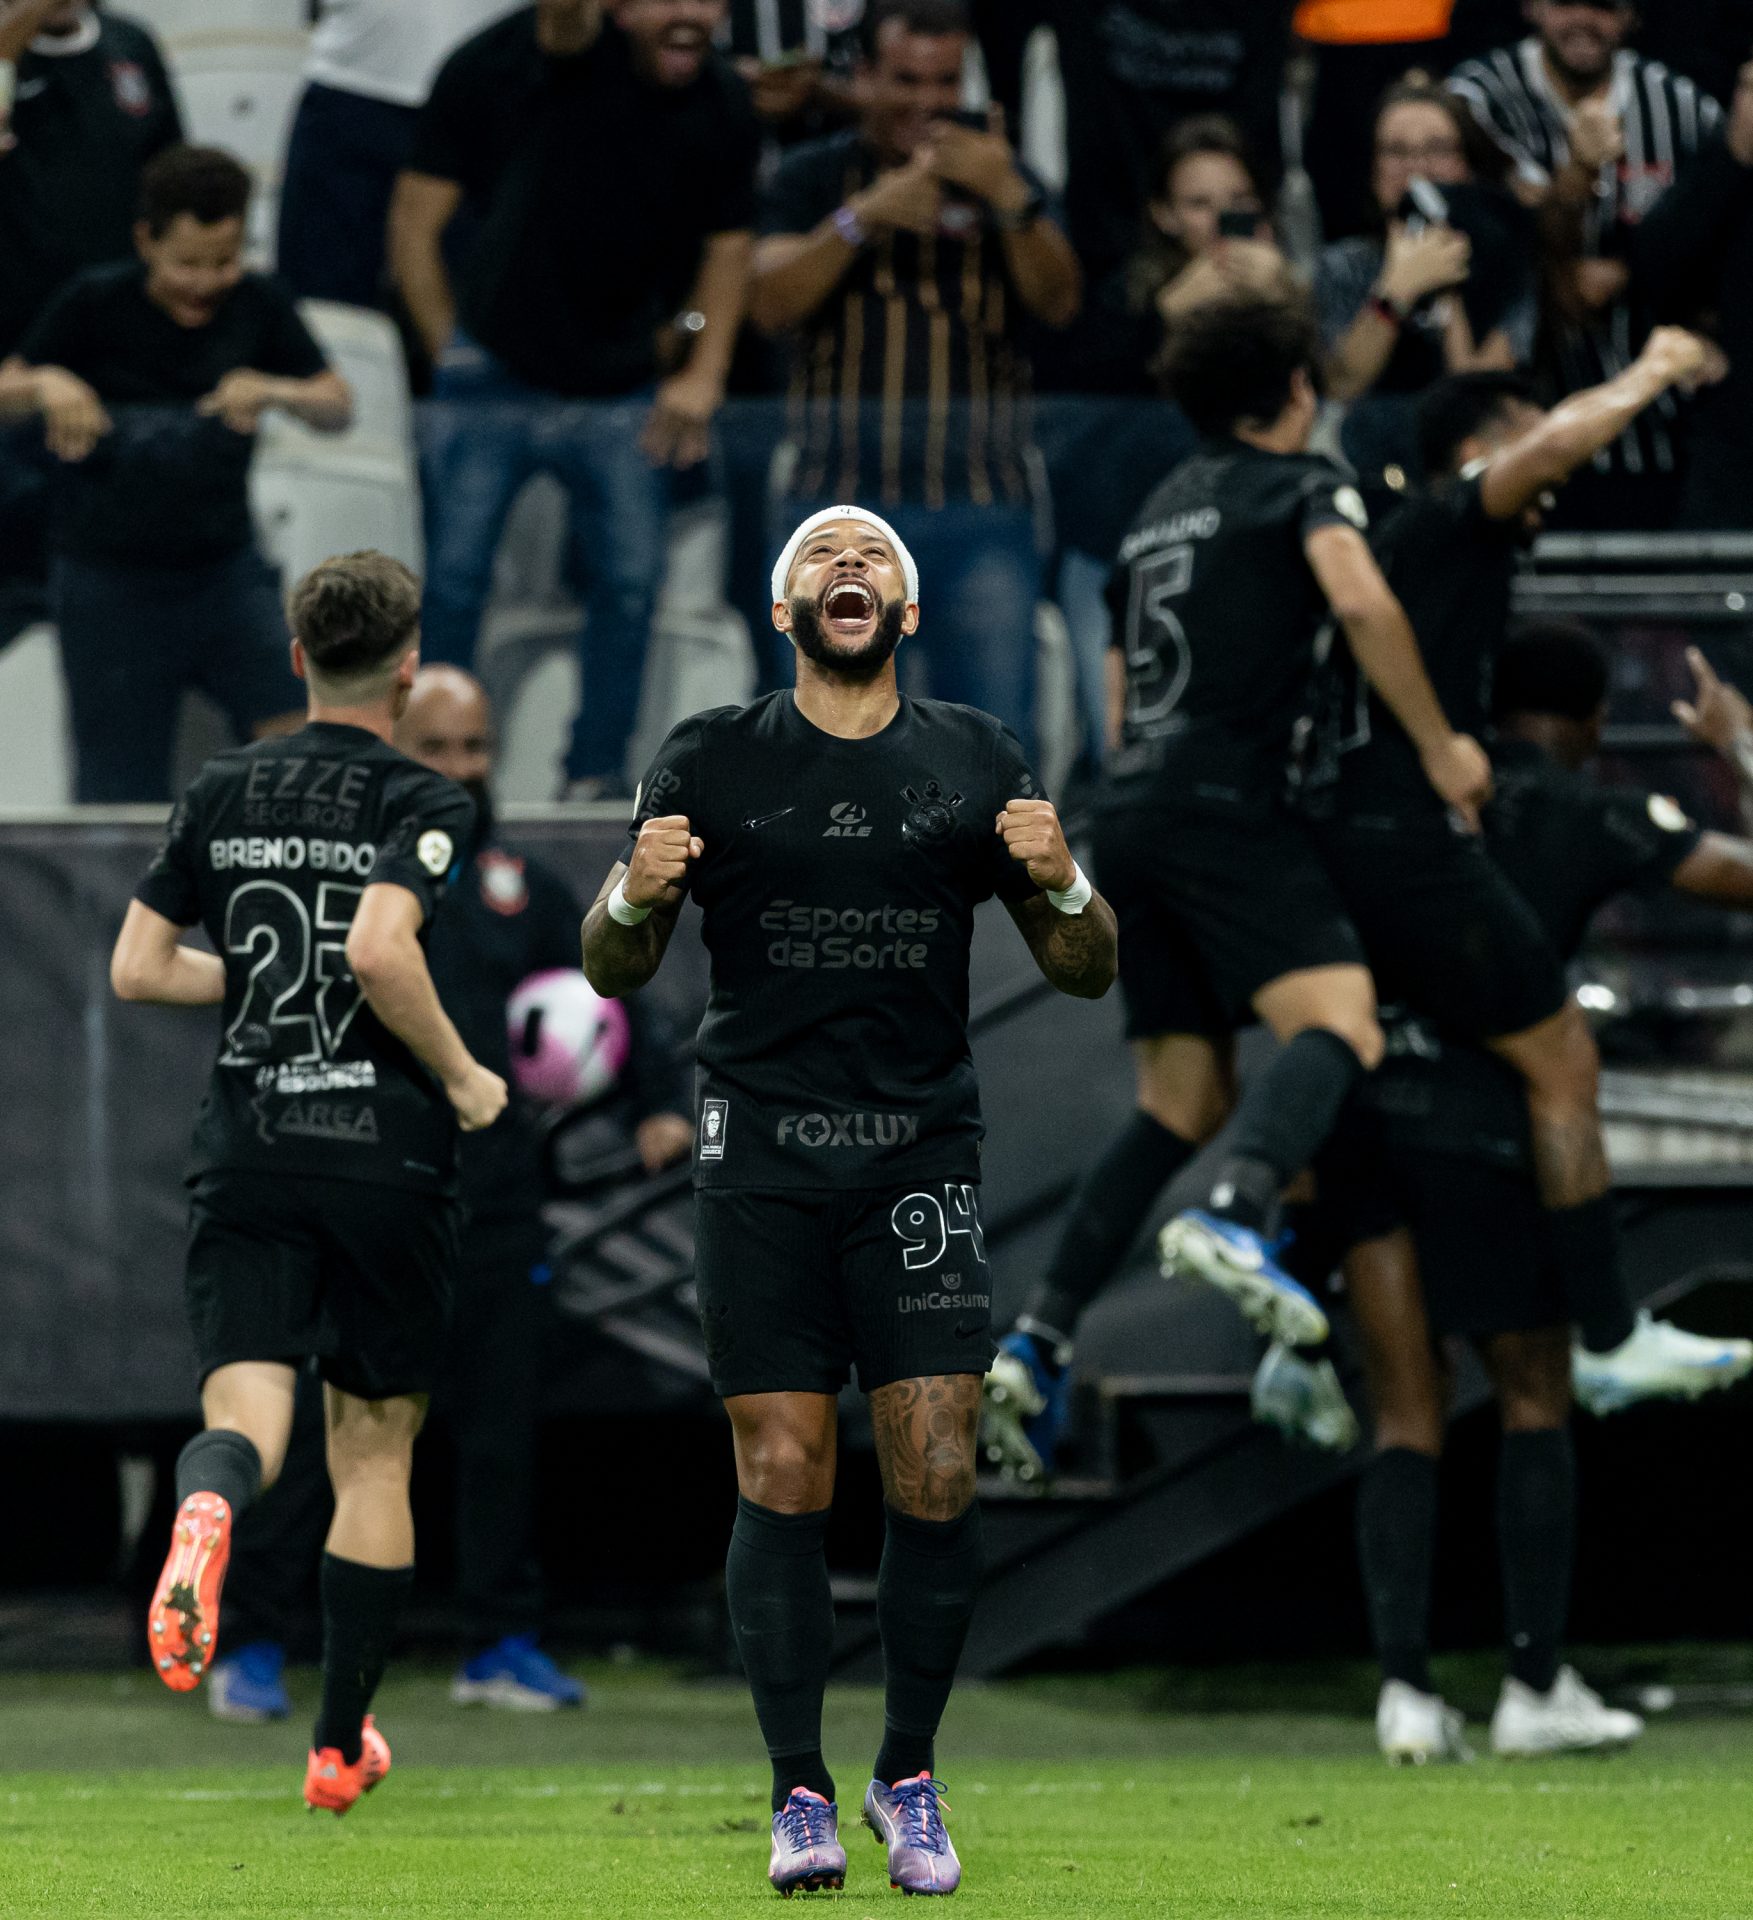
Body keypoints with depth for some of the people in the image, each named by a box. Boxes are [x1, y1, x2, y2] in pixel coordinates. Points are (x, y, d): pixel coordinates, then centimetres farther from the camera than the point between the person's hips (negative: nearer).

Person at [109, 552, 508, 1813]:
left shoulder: (223, 795, 8)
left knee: (246, 1406, -5)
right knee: (374, 1449, 10)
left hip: (246, 1151, 2)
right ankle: (342, 1745, 15)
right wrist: (462, 1076, -9)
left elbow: (137, 968, 8)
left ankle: (207, 1510, -45)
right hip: (386, 1146, -2)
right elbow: (384, 950, -23)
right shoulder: (426, 806, -6)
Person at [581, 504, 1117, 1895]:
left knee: (936, 1476, -7)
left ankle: (909, 1780, 8)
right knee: (783, 1477, -5)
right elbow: (614, 971, 9)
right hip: (762, 1156, -1)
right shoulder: (712, 761, 8)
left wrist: (1061, 882, -10)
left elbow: (1088, 971, 12)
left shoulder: (976, 762, 10)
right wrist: (635, 896, -13)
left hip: (921, 1153, 1)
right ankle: (801, 1794, 2)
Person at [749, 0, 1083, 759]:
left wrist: (1011, 201, -16)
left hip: (982, 503, 1)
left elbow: (1059, 302, 0)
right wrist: (863, 216, -15)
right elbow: (771, 303, -3)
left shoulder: (997, 175, 13)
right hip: (842, 497, -1)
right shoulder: (815, 176, 11)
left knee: (996, 725, -6)